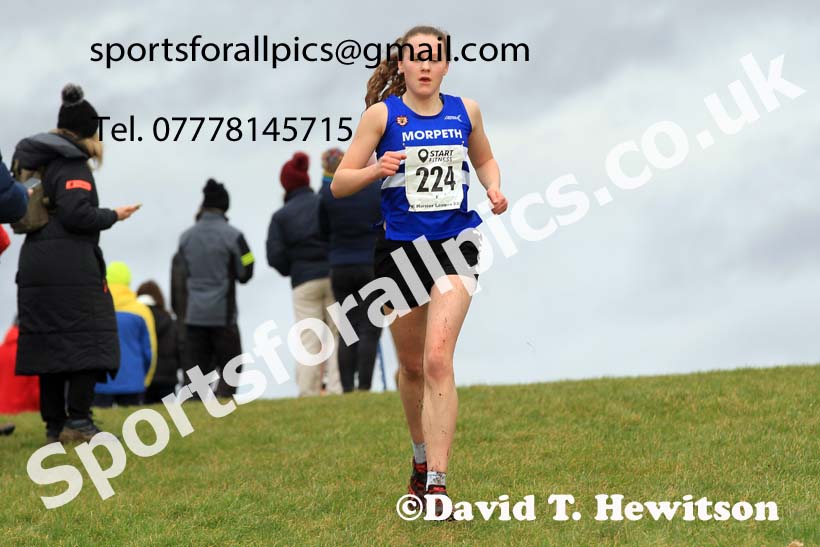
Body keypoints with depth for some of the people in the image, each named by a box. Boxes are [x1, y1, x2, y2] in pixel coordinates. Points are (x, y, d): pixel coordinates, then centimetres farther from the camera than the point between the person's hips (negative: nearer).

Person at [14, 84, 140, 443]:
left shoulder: (34, 161, 17)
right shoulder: (72, 164, -9)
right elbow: (75, 214, -19)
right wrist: (113, 216, -6)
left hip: (34, 263, 8)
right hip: (71, 265, -8)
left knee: (48, 342, 8)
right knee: (87, 340, -4)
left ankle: (54, 426, 9)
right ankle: (78, 420, -10)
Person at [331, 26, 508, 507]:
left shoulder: (465, 111, 5)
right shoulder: (383, 113, -2)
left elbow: (484, 160, 24)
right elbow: (340, 184, -3)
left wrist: (494, 188, 4)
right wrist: (377, 169, -22)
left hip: (455, 243, 0)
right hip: (400, 246, 1)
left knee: (438, 361, -16)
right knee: (412, 365, 13)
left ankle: (436, 483, -18)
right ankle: (421, 457, 37)